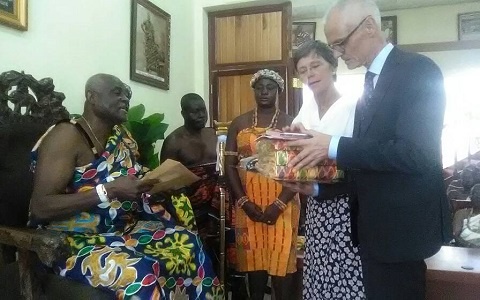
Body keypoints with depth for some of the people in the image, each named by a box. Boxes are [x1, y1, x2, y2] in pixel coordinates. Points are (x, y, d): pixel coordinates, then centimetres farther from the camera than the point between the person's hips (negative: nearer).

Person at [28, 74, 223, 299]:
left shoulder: (121, 136, 7)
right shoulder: (67, 136, -16)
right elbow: (39, 208, -23)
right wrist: (109, 190, -28)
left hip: (122, 229, 7)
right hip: (72, 241, -7)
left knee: (188, 243, -9)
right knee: (139, 274, -31)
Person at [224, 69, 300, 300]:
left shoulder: (290, 123, 3)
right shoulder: (239, 123, 8)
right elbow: (229, 165, 2)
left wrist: (279, 204, -13)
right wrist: (245, 202, -8)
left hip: (282, 205, -1)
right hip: (248, 205, 2)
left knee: (281, 260, 1)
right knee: (253, 260, 7)